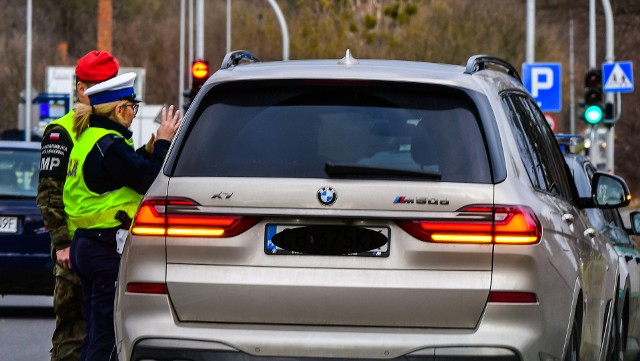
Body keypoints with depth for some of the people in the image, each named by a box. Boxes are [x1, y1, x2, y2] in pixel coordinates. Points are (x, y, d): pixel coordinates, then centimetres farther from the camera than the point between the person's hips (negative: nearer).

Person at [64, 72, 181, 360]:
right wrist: (163, 144, -7)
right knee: (107, 337, -8)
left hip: (84, 245, 10)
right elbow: (148, 180, -18)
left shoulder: (88, 139, 15)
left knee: (96, 333, 14)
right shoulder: (109, 144, -16)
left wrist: (150, 150, 13)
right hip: (109, 249, -10)